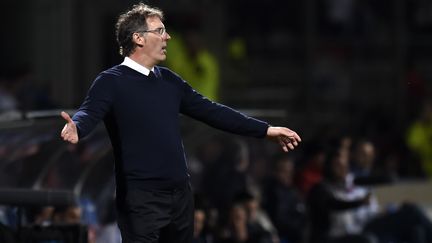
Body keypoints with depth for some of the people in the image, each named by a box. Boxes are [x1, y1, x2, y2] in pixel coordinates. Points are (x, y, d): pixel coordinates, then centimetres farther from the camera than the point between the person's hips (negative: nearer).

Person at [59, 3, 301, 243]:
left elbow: (210, 111, 18)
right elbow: (89, 113, -24)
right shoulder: (111, 82, -8)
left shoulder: (169, 80, 14)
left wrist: (266, 130, 18)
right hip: (142, 198, -7)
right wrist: (75, 128, -50)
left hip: (181, 194, 7)